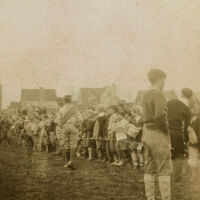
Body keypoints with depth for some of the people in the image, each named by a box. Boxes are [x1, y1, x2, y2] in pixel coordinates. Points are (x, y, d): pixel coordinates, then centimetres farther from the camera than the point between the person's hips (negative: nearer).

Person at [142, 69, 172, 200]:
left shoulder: (146, 95, 14)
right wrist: (166, 130, -14)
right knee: (165, 169, -3)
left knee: (150, 169, 11)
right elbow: (160, 115, -26)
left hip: (147, 132, 9)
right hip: (158, 134, -9)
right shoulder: (158, 95, -14)